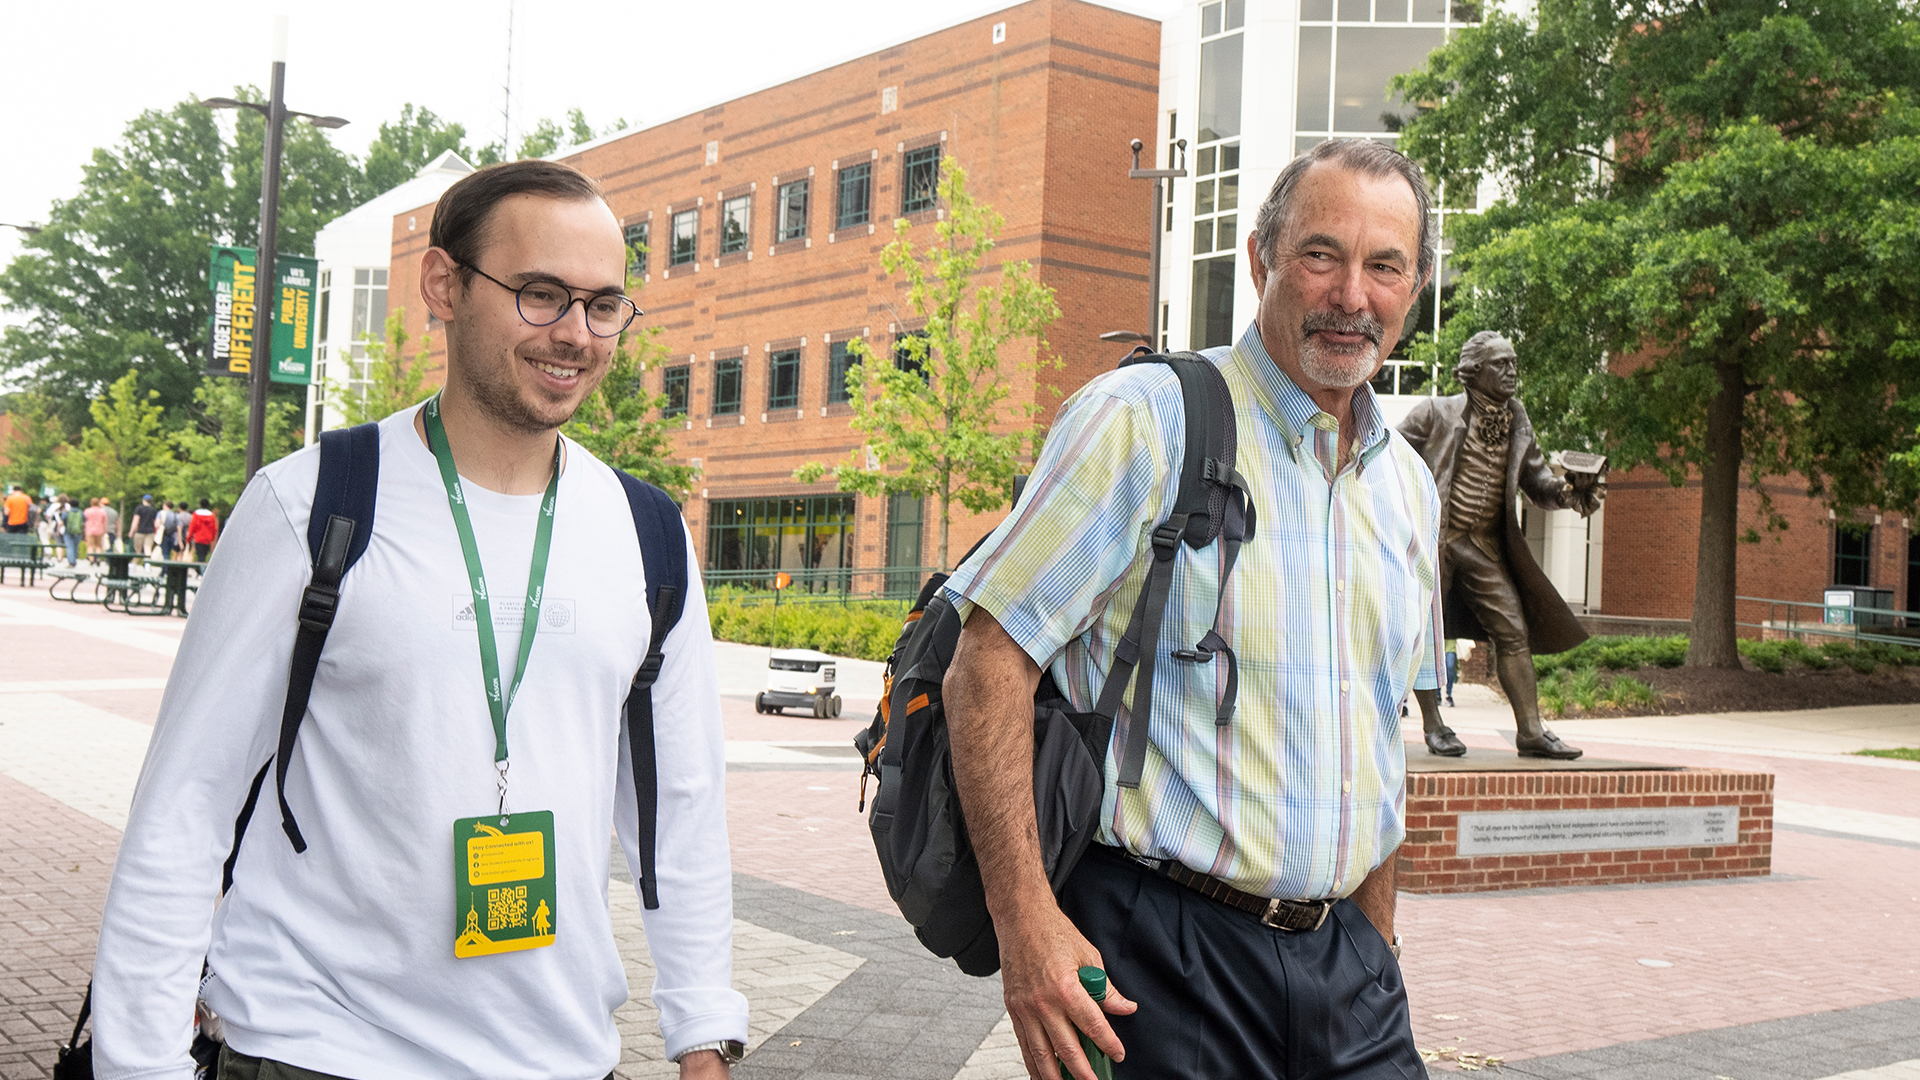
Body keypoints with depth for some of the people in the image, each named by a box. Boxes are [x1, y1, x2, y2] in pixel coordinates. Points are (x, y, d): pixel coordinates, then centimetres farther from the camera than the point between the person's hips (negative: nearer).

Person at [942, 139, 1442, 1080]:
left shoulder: (1409, 487, 12)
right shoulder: (1144, 419, -10)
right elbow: (987, 668, -15)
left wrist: (1377, 942, 17)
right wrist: (1025, 925, -21)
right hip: (1156, 956, -6)